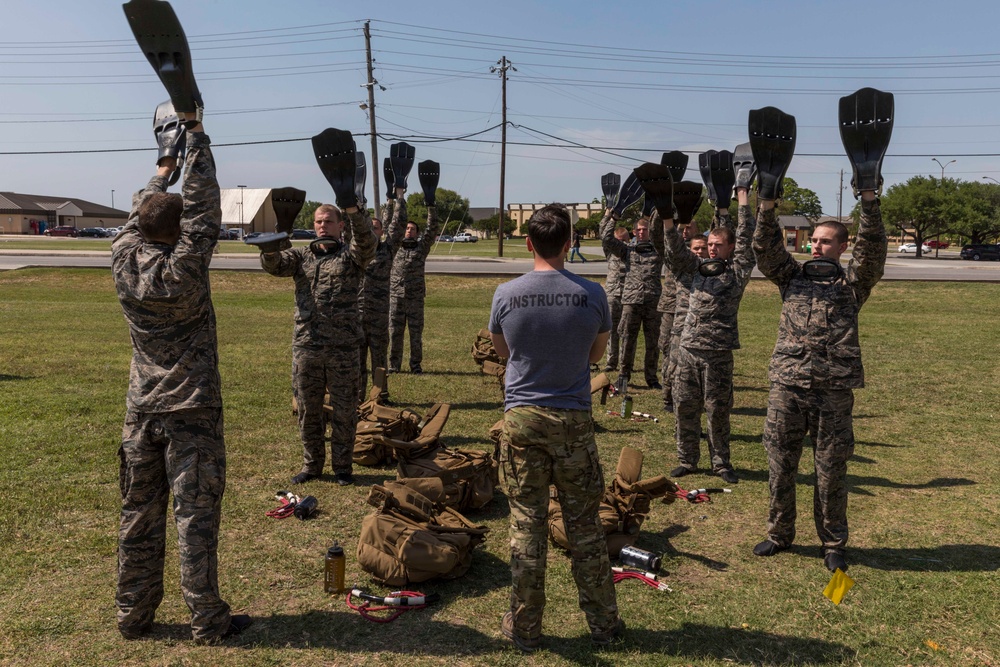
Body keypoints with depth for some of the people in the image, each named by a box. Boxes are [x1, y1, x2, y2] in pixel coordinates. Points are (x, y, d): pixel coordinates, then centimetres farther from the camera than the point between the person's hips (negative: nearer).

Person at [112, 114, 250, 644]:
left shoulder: (124, 259, -2)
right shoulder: (184, 267, -16)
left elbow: (139, 215, 17)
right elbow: (203, 206, -8)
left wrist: (160, 175, 34)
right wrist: (195, 135, 1)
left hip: (141, 410, 6)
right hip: (191, 411, -5)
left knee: (138, 515, 13)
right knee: (195, 516, 1)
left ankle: (132, 615, 25)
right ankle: (208, 621, 10)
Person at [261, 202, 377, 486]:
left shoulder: (351, 255, 5)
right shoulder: (301, 255, 13)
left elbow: (367, 241, -16)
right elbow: (273, 264, -3)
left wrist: (354, 211, -33)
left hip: (344, 348, -3)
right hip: (305, 346, 3)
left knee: (344, 411, 6)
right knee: (308, 410, 11)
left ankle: (343, 467, 20)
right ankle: (311, 465, 26)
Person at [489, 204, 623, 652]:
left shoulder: (505, 295, -6)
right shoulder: (591, 294, -7)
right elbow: (596, 354, 7)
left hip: (522, 417, 0)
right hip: (573, 420, 0)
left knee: (526, 525, 8)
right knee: (584, 526, 11)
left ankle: (524, 627, 19)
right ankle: (603, 624, 24)